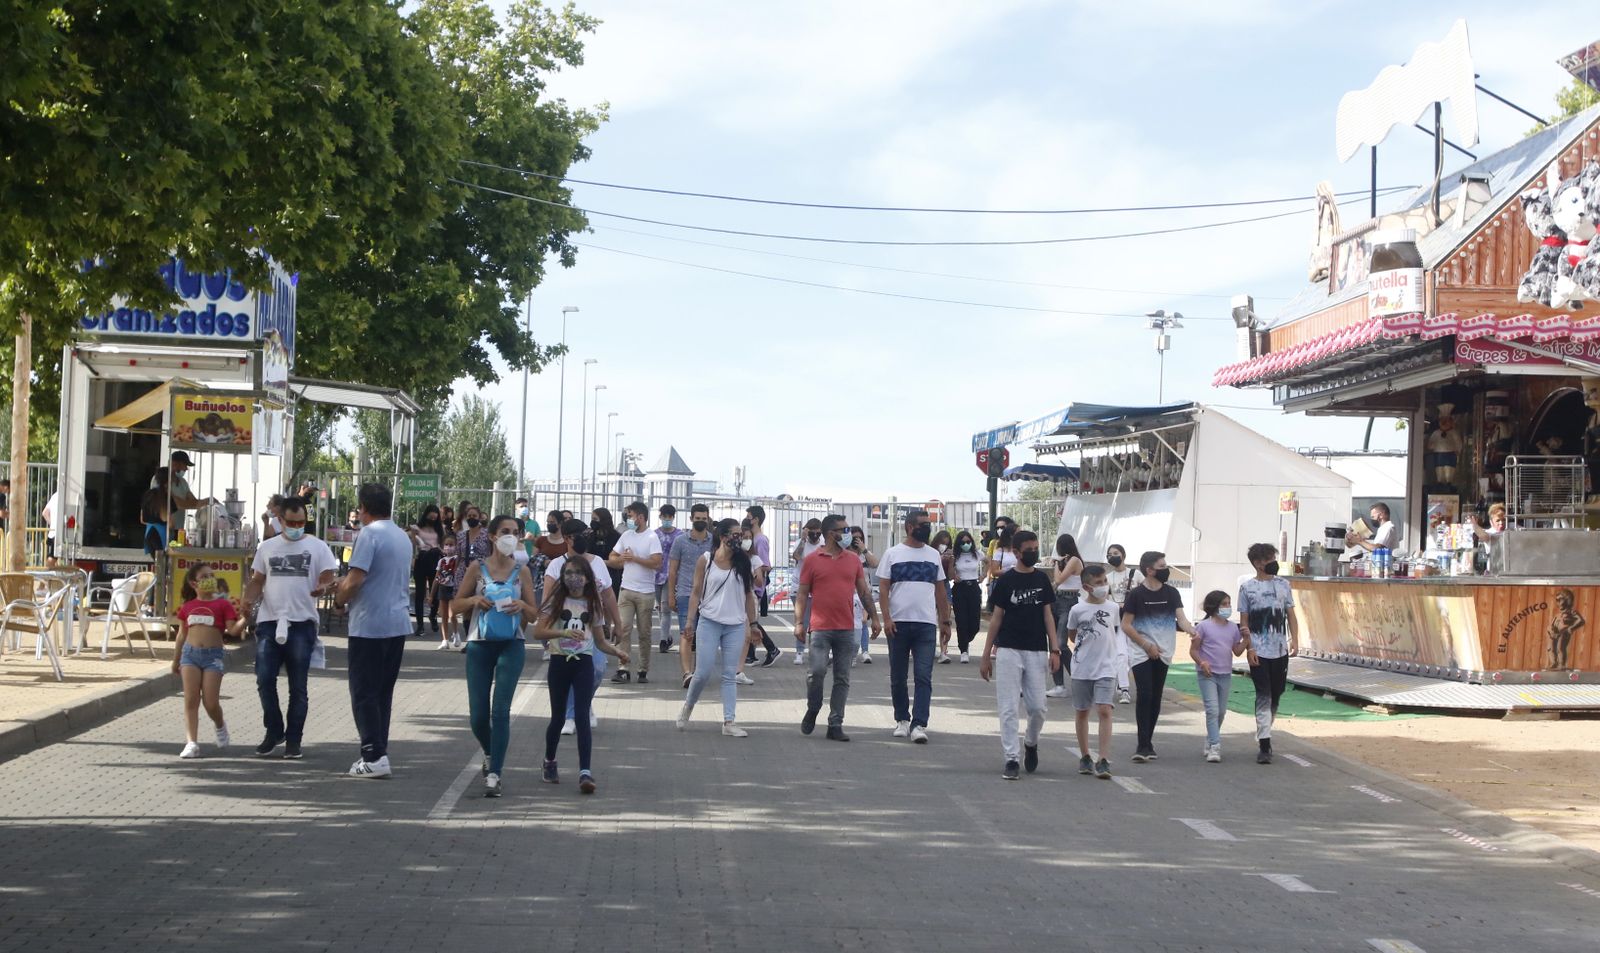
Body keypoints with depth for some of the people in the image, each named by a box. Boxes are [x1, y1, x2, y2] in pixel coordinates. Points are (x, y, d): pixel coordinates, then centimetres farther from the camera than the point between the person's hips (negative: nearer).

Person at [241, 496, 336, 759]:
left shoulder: (317, 547, 5)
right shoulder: (267, 547, 13)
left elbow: (328, 578, -1)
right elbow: (257, 580, 15)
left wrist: (322, 587, -24)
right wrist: (249, 599, -6)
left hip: (302, 623, -2)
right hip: (269, 622, 2)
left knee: (298, 686, 3)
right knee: (265, 680, -3)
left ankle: (293, 739, 13)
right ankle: (274, 731, 15)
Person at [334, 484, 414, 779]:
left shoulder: (370, 534, -13)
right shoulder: (403, 536, 14)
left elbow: (355, 579, -21)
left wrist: (339, 599, -1)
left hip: (369, 625, -8)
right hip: (398, 622, 8)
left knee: (364, 693, -3)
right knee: (383, 693, 13)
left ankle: (374, 756, -6)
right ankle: (378, 752, 15)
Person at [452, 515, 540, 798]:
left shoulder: (522, 572, 3)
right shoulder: (477, 568, 1)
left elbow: (534, 614, 8)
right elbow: (457, 603, 8)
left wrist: (522, 605, -13)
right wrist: (474, 600, -12)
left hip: (511, 646, -1)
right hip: (479, 645, 1)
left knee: (500, 710, -11)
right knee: (478, 715, 4)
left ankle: (494, 774, -8)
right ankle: (490, 754, 35)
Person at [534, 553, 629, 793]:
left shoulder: (592, 604, 7)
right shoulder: (556, 601, 0)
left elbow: (599, 641, 13)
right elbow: (538, 631, -10)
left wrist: (617, 651, -6)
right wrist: (563, 632, -25)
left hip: (584, 663, 1)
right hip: (560, 661, -1)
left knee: (582, 716, -11)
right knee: (558, 717, 9)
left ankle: (585, 772, -16)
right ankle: (549, 762, 34)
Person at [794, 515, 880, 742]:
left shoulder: (853, 559, 11)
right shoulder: (812, 560, 1)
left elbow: (863, 591, 16)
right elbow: (802, 594, 1)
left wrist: (874, 617, 10)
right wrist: (799, 623, -6)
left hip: (846, 629, 3)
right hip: (820, 628, -3)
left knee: (842, 678, 3)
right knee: (817, 671, -14)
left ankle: (835, 725, 8)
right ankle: (812, 711, 13)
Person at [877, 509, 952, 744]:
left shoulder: (934, 555, 11)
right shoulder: (893, 554, 2)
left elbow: (940, 590, 16)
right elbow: (883, 588, -1)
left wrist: (945, 619, 12)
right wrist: (886, 618, -11)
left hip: (926, 624, 1)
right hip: (898, 623, -1)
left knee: (924, 676, -9)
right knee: (898, 676, 9)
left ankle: (919, 724, -12)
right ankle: (902, 720, 22)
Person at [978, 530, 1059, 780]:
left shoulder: (1042, 579, 8)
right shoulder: (1006, 581, 0)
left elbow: (1047, 616, 10)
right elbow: (996, 618, 3)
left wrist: (1054, 649, 0)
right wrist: (986, 655, 1)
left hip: (1037, 652, 2)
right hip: (1008, 651, -2)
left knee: (1038, 706, 2)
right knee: (1008, 708, -4)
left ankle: (1031, 744, 29)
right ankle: (1012, 759, 0)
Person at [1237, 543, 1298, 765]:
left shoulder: (1283, 584, 8)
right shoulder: (1247, 587, 0)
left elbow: (1291, 615, 10)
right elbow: (1244, 622, 0)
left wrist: (1294, 640, -4)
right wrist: (1249, 648, -8)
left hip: (1280, 650, 4)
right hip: (1259, 652, -4)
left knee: (1275, 695, 11)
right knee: (1264, 696, -9)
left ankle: (1263, 735, 30)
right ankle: (1264, 746, -11)